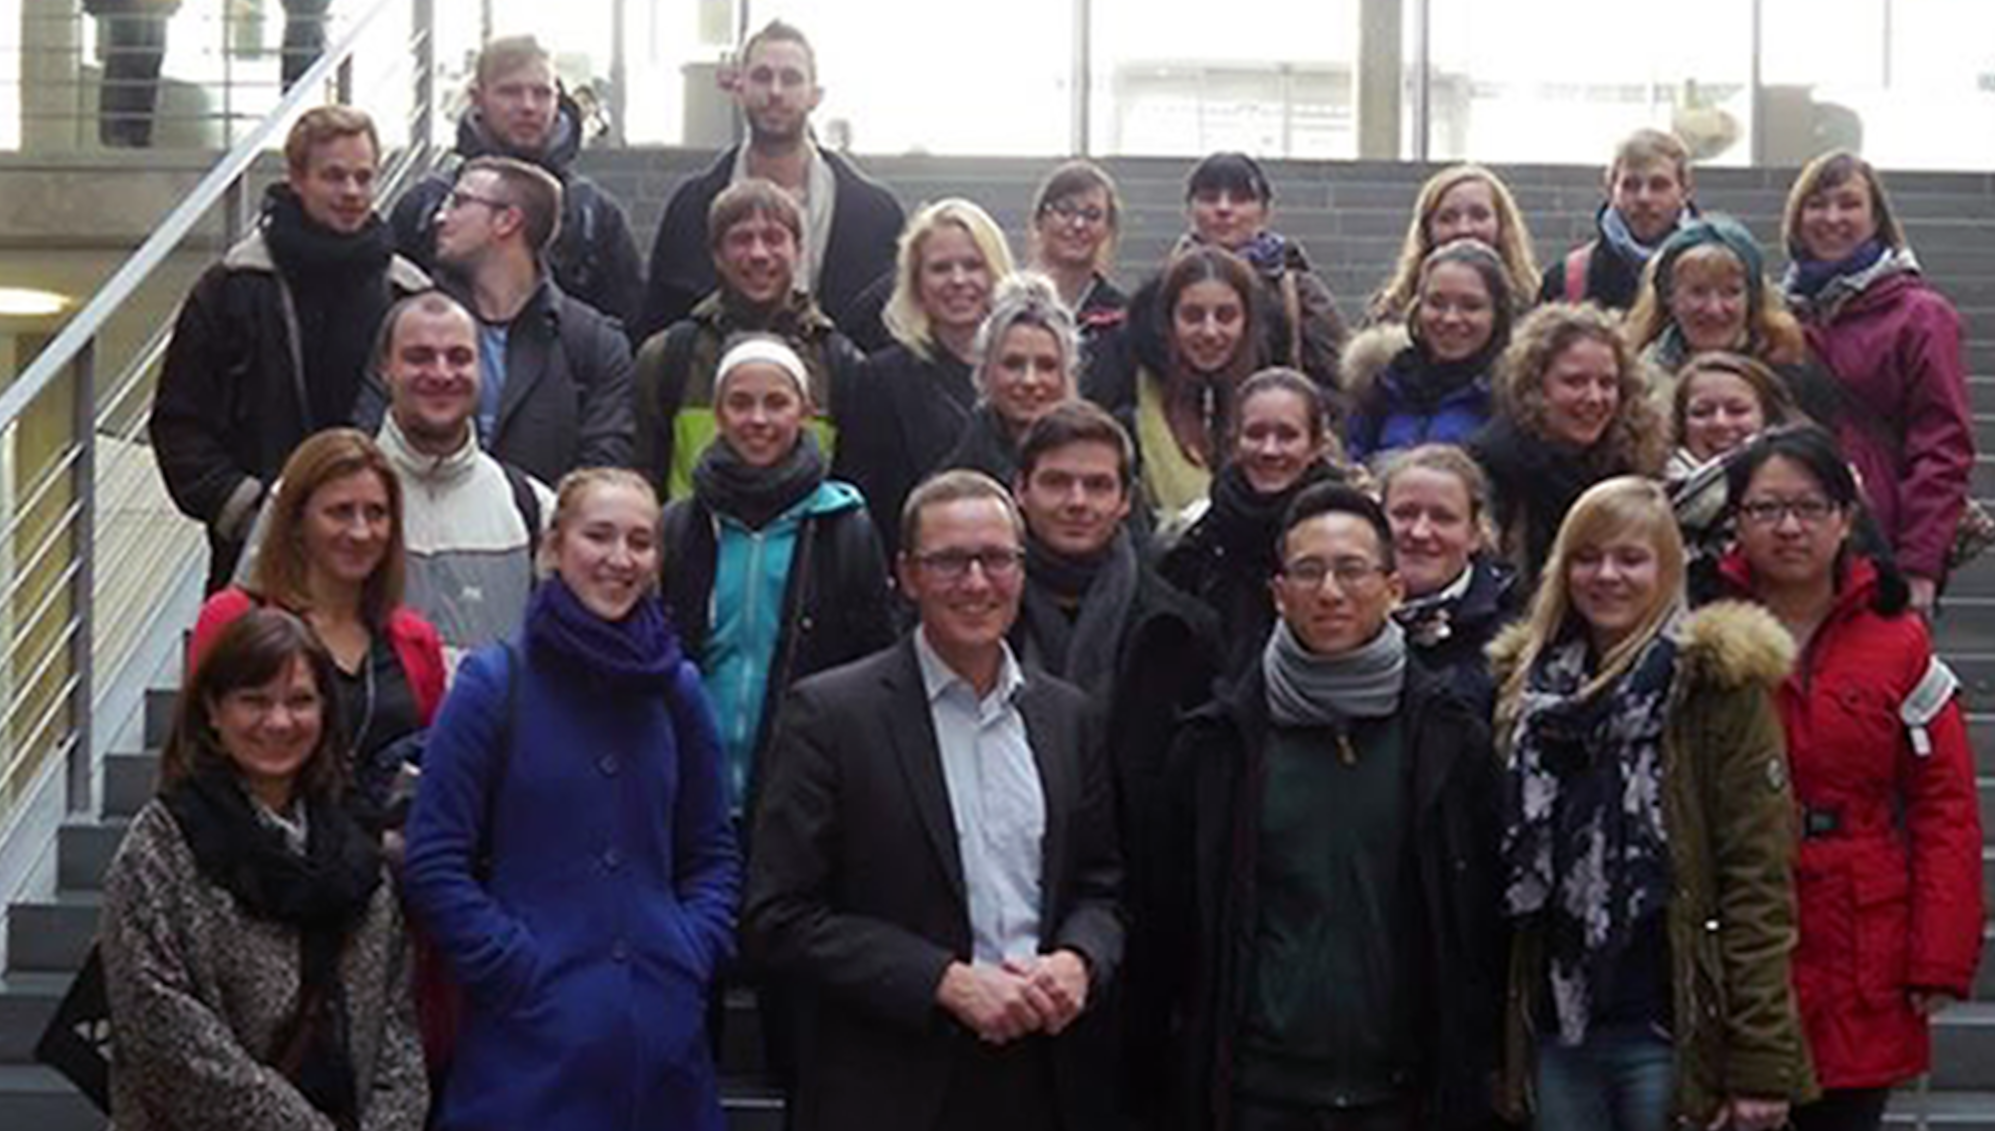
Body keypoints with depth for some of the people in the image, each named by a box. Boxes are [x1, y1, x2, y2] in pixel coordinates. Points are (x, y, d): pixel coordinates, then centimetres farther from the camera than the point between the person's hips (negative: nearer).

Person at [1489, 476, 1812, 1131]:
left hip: (1672, 1031, -4)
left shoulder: (1721, 685, -6)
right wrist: (1501, 1040, 8)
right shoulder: (1525, 683, 9)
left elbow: (1760, 881, -10)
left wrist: (1762, 1063, -14)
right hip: (1556, 1032, 5)